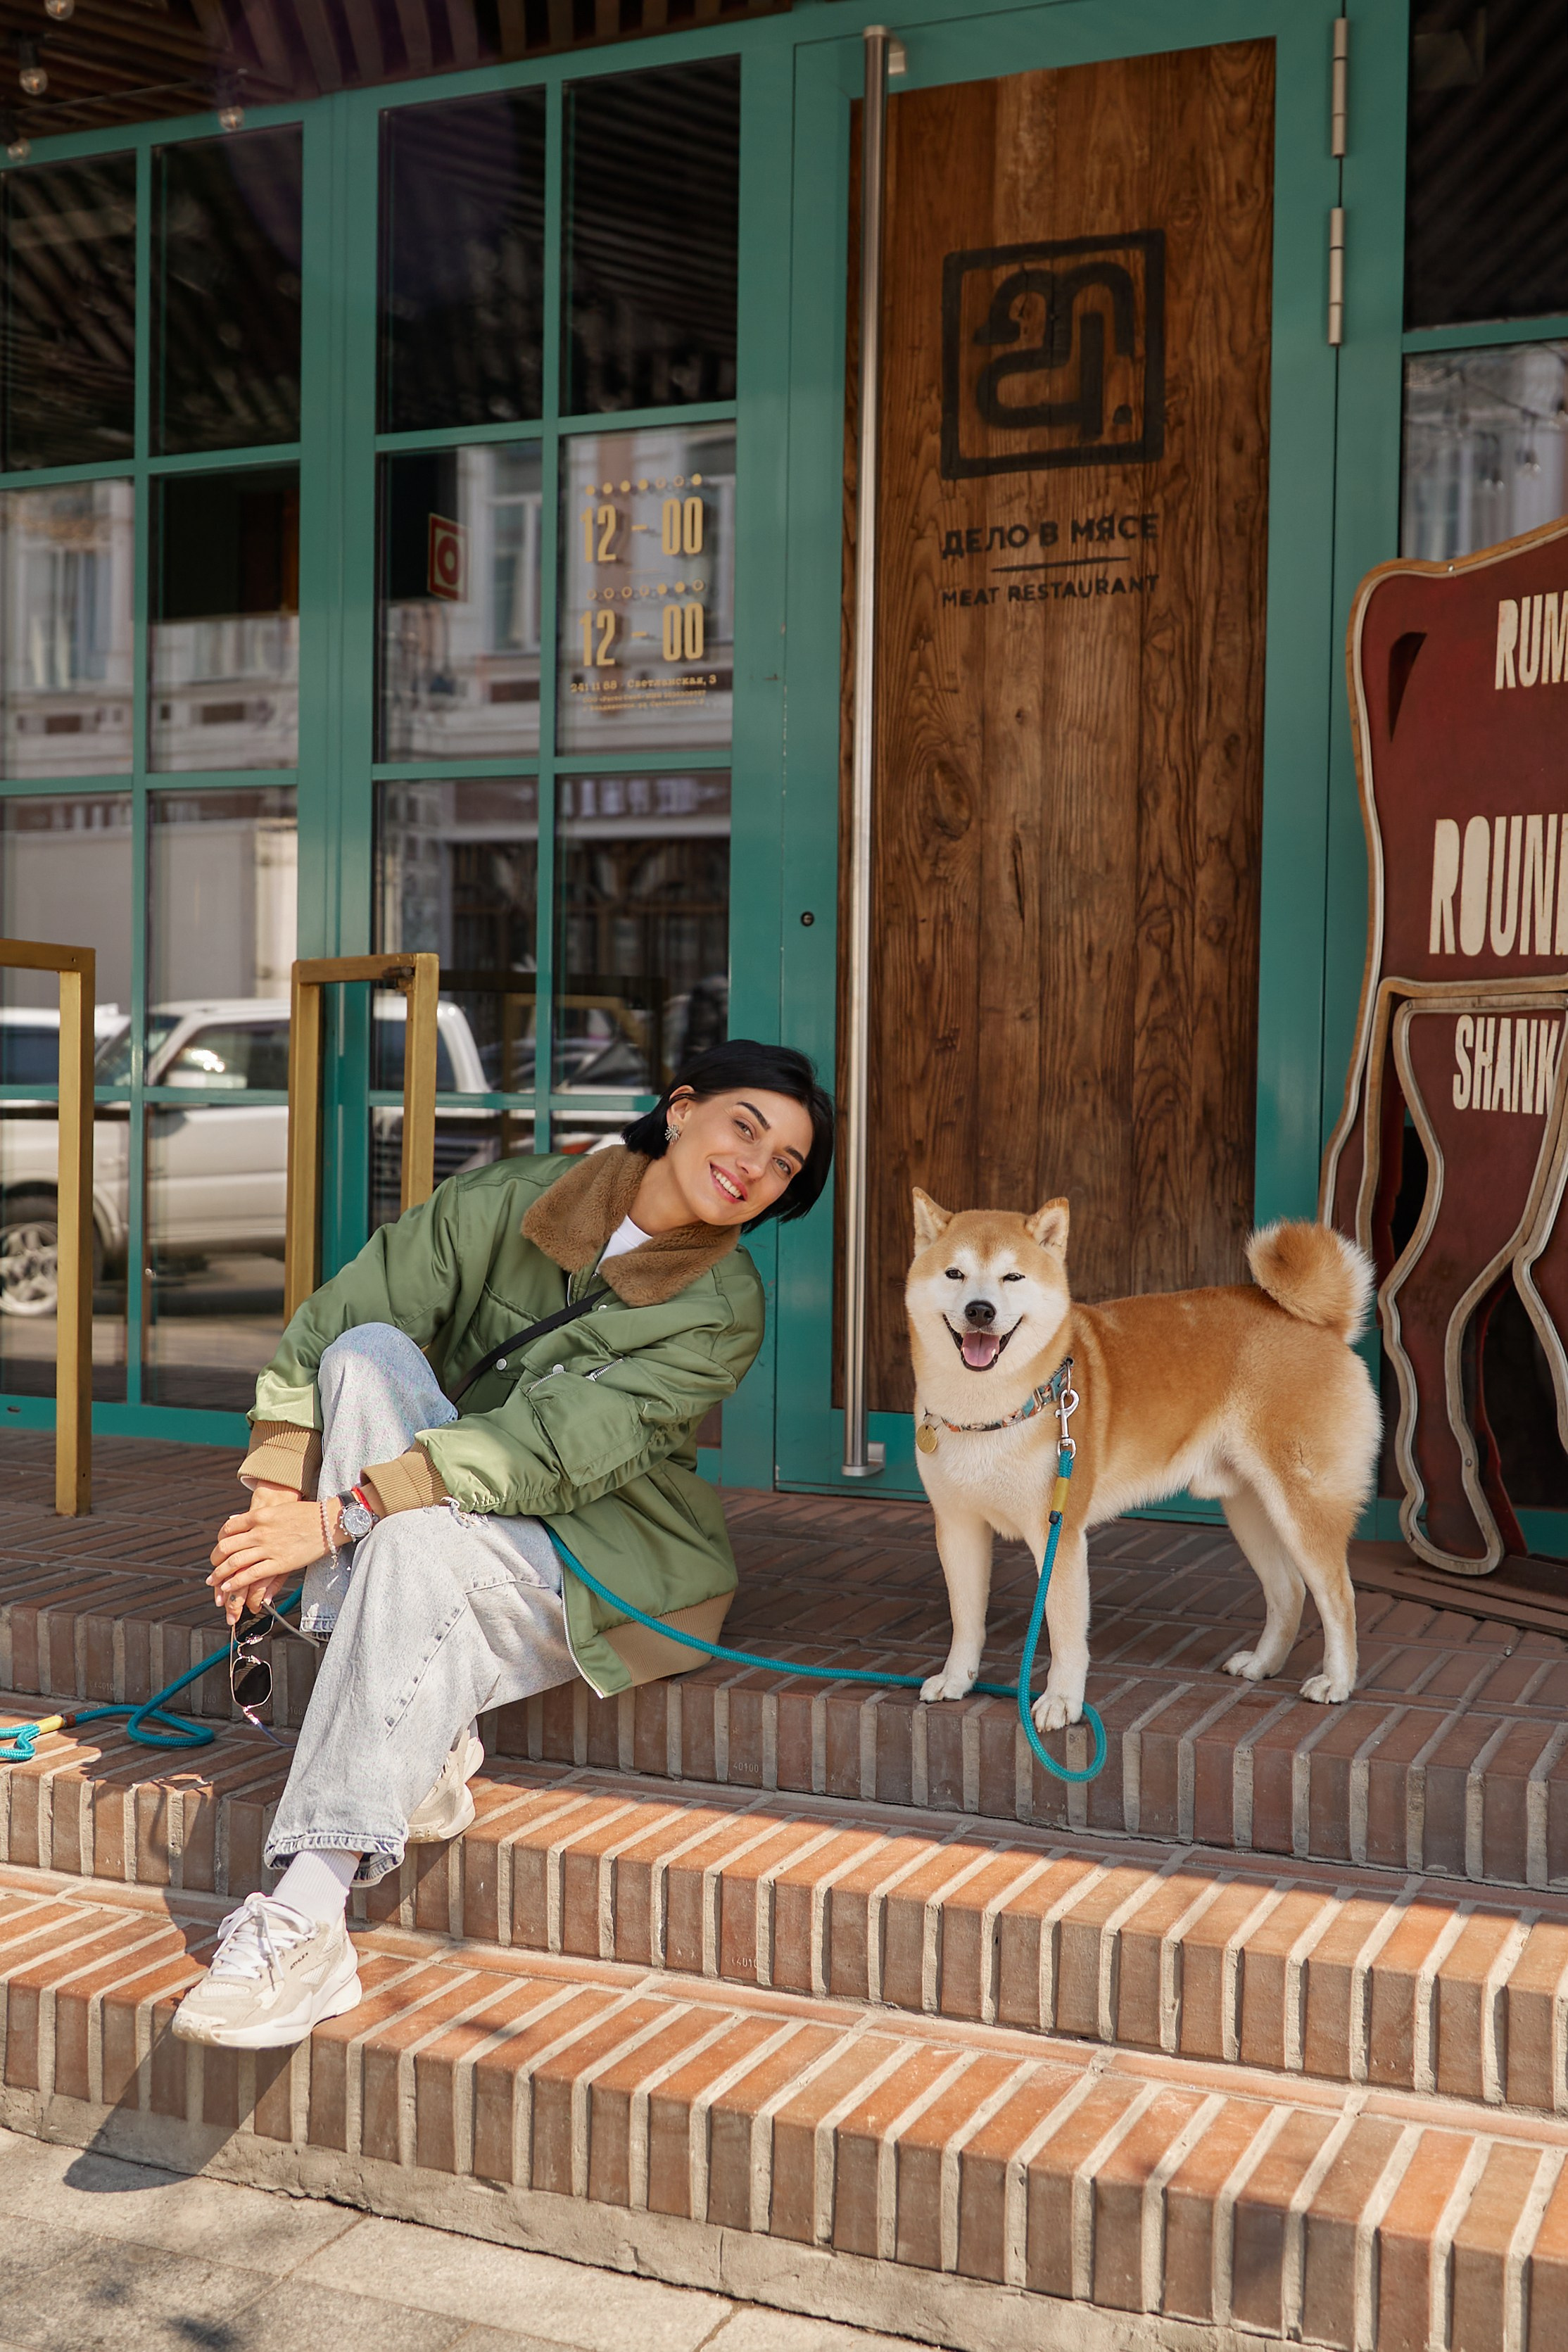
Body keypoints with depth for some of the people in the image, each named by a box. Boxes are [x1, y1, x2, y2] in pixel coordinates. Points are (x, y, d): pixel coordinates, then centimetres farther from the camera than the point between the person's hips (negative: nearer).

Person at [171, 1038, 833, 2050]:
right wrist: (278, 1494, -21)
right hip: (452, 1507, 4)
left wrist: (346, 1514, -30)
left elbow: (555, 1449, -23)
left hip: (613, 1562, -4)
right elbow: (327, 1330, -7)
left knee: (424, 1540, -35)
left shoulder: (724, 1310, -12)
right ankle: (424, 1739, -26)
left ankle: (306, 1924, -39)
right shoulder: (500, 1204, -3)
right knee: (370, 1350, -23)